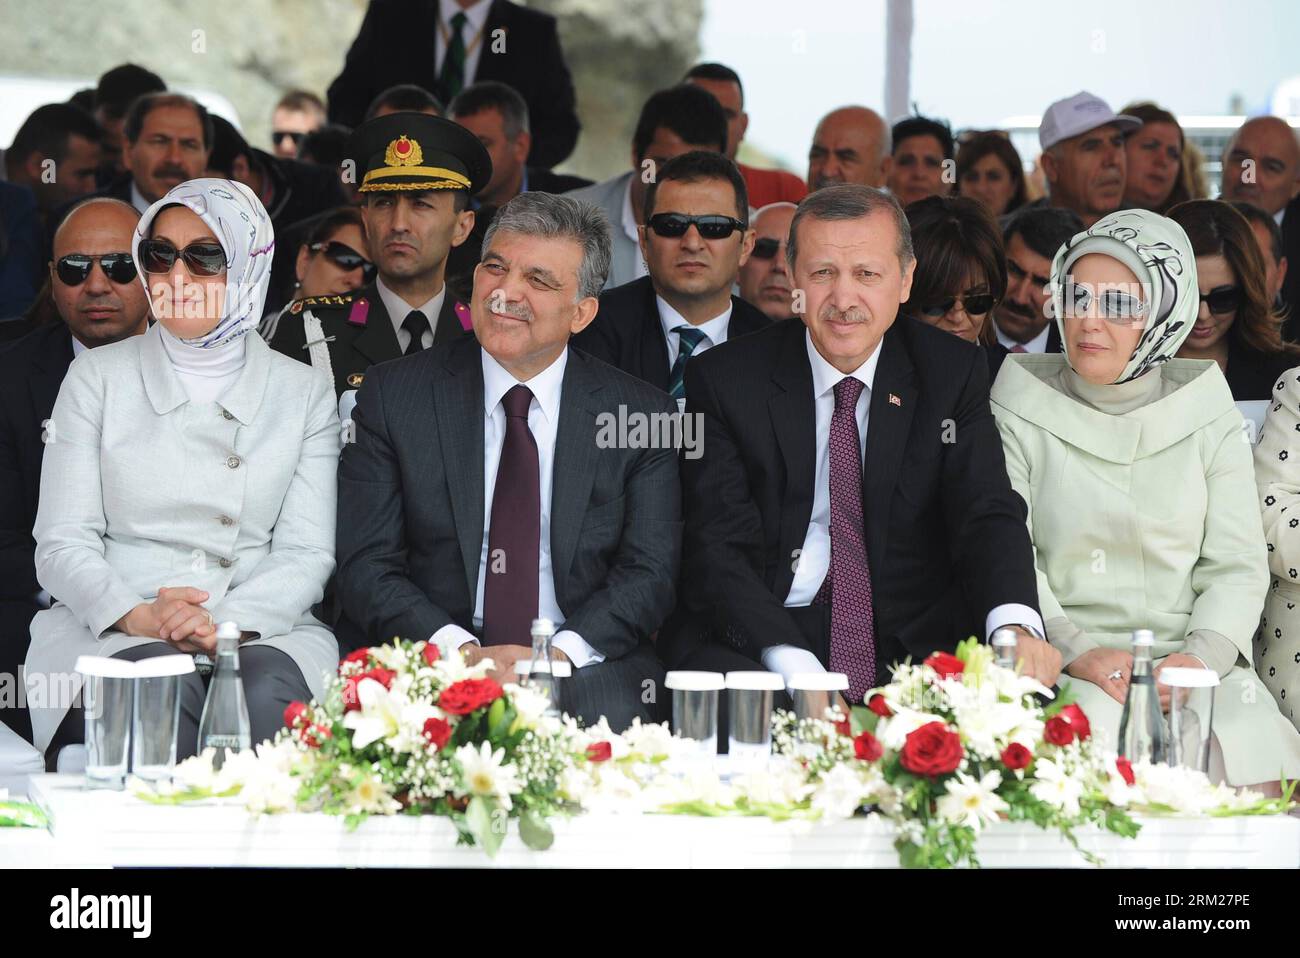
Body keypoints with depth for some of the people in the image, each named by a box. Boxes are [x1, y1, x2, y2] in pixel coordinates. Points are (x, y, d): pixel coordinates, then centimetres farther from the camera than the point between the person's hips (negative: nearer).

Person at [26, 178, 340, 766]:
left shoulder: (303, 394, 13)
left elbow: (307, 553, 4)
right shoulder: (97, 377, 11)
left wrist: (228, 624, -17)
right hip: (111, 632, 0)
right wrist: (139, 615, -17)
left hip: (263, 631, 0)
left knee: (266, 693, -35)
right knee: (164, 688, -35)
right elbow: (62, 545, 4)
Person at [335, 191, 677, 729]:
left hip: (582, 664, 1)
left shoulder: (642, 416, 7)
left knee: (612, 714, -32)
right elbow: (366, 567, -1)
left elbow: (649, 573, 1)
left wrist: (561, 653, -18)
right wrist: (462, 651, -18)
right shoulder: (393, 397, 5)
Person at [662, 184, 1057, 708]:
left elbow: (987, 513, -5)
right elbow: (719, 546, -7)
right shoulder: (723, 380, 1)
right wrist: (794, 666, -24)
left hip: (912, 645, 2)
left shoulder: (951, 372, 6)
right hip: (759, 640, -1)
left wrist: (1015, 625, -29)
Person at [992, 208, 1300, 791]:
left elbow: (1237, 566, 5)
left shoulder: (1204, 409, 9)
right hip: (1062, 665, -1)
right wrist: (1077, 651, -16)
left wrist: (1203, 657, -14)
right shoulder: (1023, 407, 5)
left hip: (1199, 661, 2)